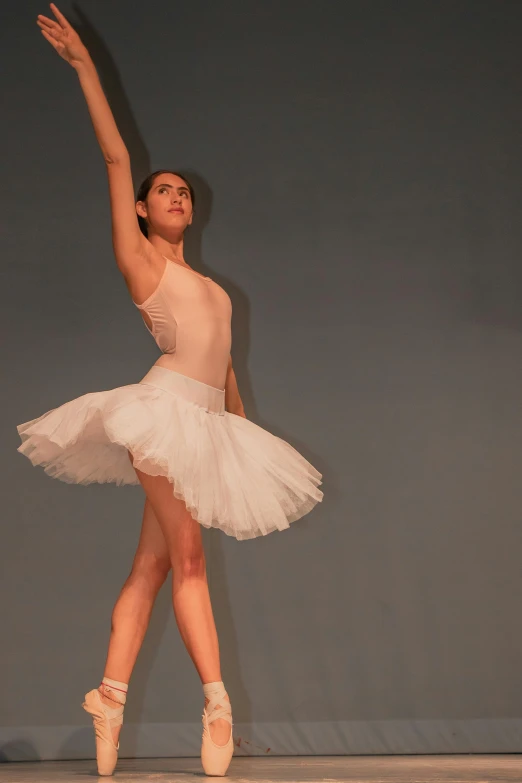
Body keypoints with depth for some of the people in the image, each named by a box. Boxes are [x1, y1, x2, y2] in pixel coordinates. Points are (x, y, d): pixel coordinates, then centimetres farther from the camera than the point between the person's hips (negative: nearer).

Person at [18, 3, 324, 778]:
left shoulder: (207, 286, 26)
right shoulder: (137, 256, 8)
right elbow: (116, 157, 2)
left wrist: (243, 425, 19)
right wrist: (85, 67, -3)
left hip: (206, 423, 6)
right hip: (165, 407, -6)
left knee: (152, 565, 2)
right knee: (187, 556, -11)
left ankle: (111, 698, 2)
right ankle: (217, 700, -13)